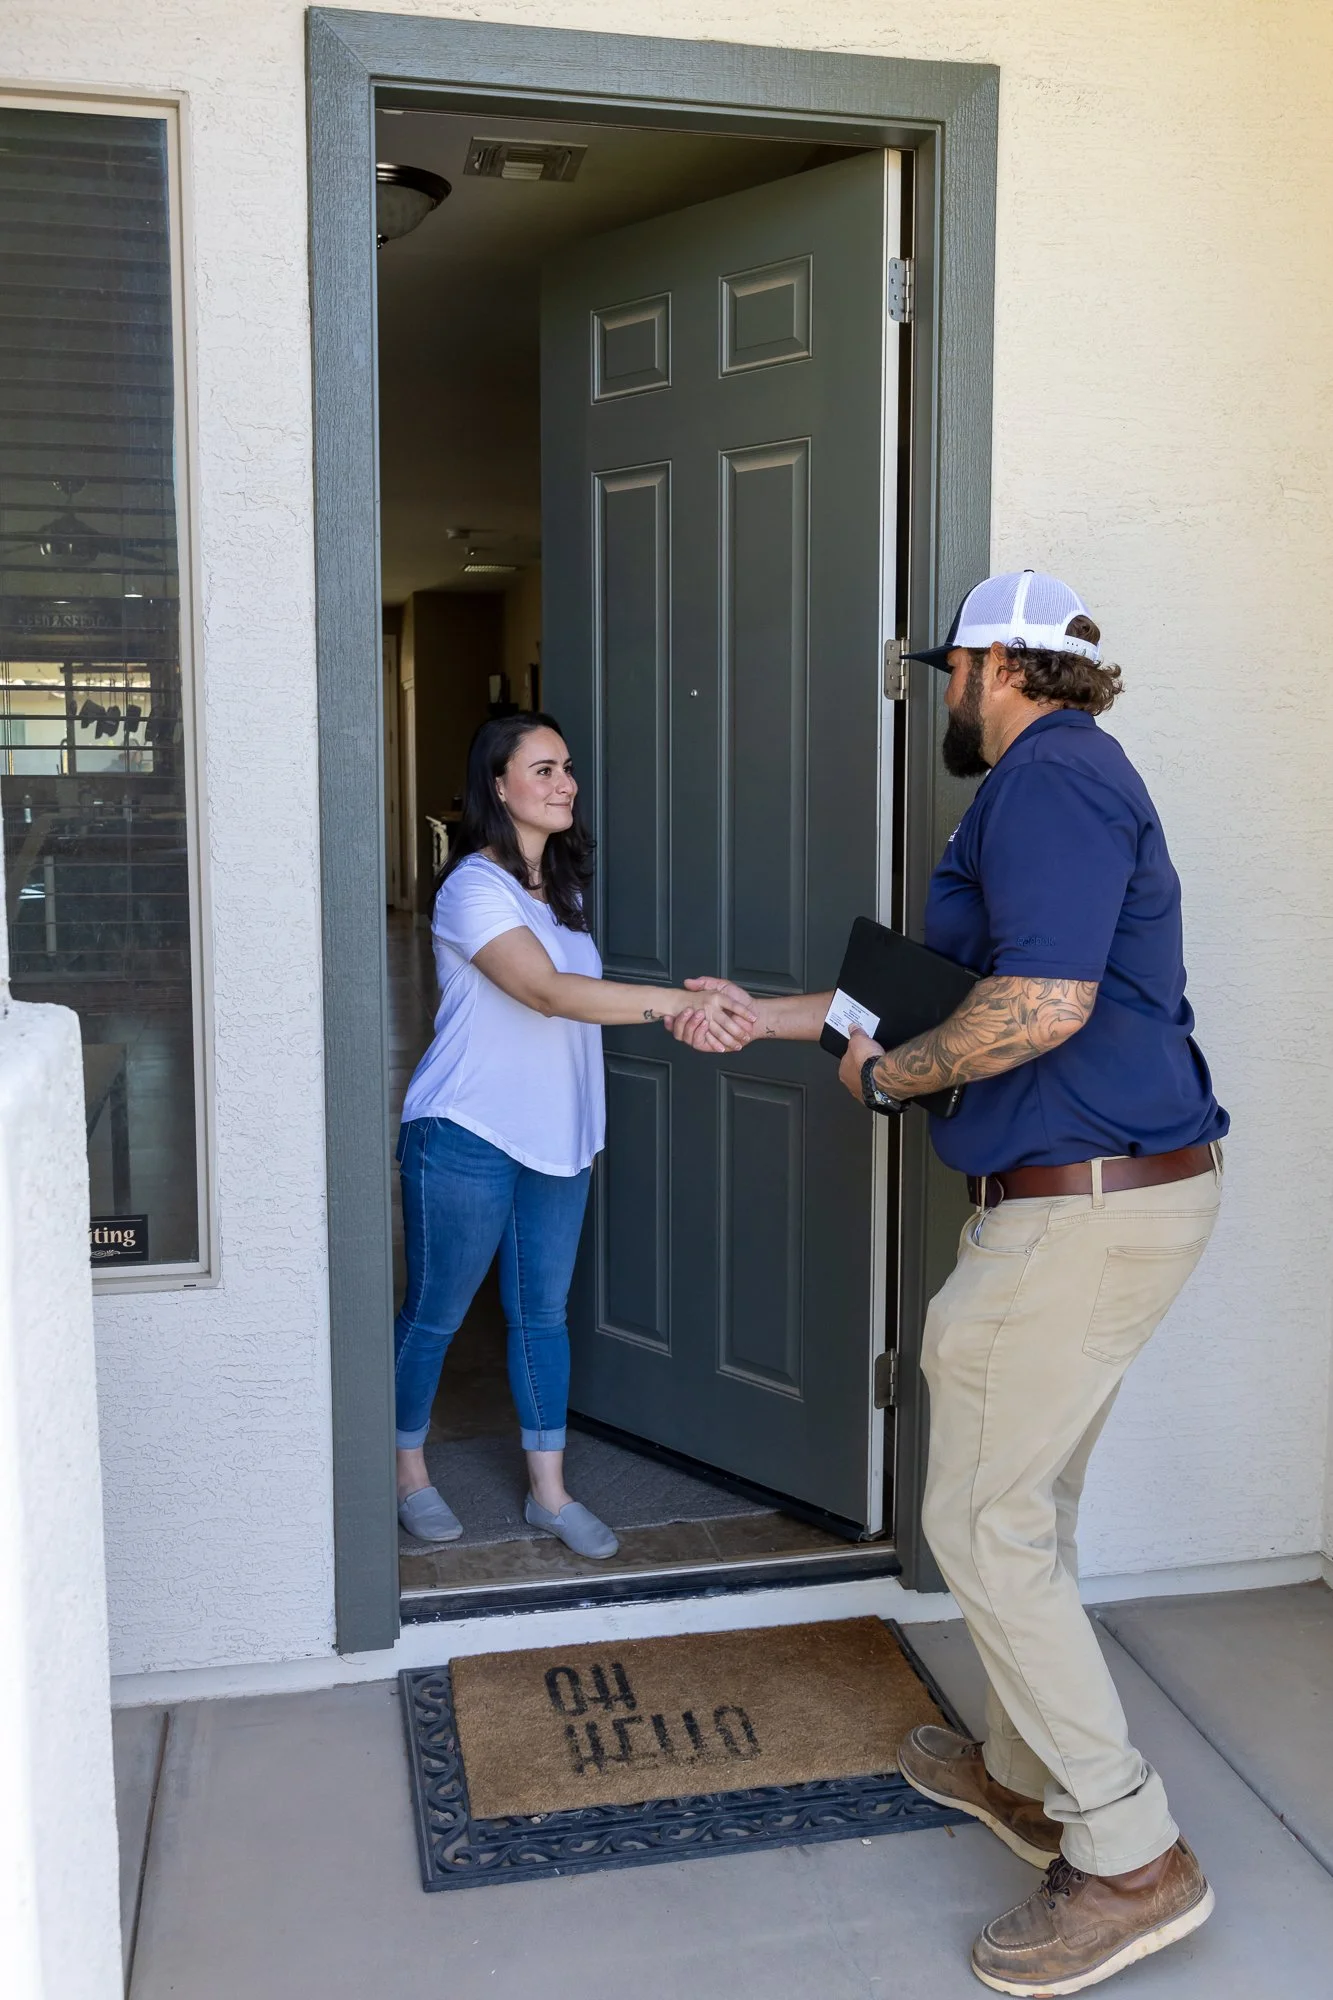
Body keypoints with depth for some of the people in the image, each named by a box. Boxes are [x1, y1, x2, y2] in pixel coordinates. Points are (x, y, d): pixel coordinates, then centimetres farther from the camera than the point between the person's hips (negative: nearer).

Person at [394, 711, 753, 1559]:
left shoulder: (562, 884, 9)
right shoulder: (475, 887, -18)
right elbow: (548, 992, -32)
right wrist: (683, 1002, -39)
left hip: (558, 1136, 8)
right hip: (468, 1138, -7)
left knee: (544, 1313, 14)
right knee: (436, 1315, 9)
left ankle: (549, 1491, 25)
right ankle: (409, 1472, 30)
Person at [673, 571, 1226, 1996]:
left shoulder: (1048, 775, -14)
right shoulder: (1059, 780, 20)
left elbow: (1039, 1004, -28)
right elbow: (936, 987, 26)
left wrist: (885, 1076, -11)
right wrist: (761, 1015, 28)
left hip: (1079, 1206, -11)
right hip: (1123, 1190, 11)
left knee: (983, 1525, -1)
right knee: (1029, 1505, 21)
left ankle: (1128, 1856, 9)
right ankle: (1023, 1772, 36)